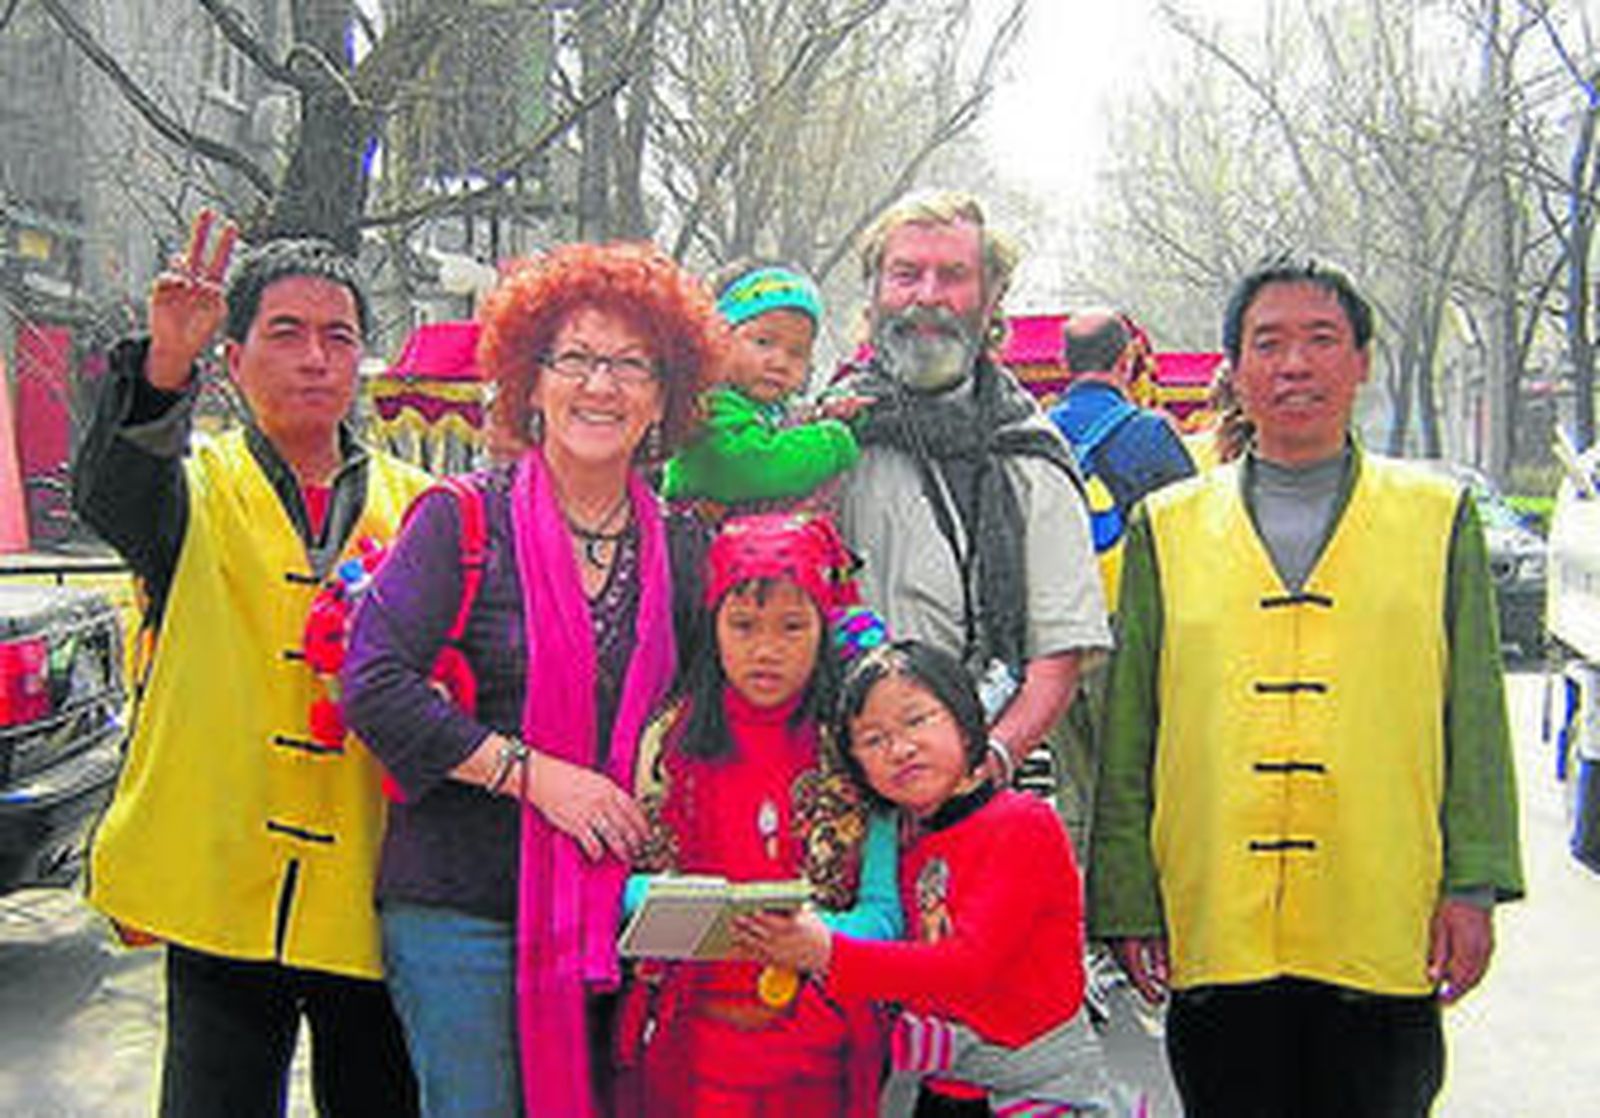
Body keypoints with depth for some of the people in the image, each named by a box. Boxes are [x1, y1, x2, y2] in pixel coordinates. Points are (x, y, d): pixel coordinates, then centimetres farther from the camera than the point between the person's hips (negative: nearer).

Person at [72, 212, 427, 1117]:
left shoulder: (416, 505, 9)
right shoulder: (200, 489, 3)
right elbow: (111, 493, -21)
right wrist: (166, 365, -38)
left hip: (370, 896, 2)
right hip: (223, 893, -1)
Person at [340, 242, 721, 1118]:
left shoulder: (677, 547, 9)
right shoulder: (463, 519, -5)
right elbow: (373, 684, -12)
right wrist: (534, 773, -15)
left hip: (617, 907, 4)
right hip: (461, 906, -4)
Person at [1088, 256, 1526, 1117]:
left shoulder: (1440, 518, 9)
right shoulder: (1167, 527, 8)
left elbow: (1476, 717, 7)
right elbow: (1126, 738, 7)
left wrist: (1473, 886, -1)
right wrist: (1127, 906, 2)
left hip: (1386, 941, 0)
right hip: (1214, 936, 0)